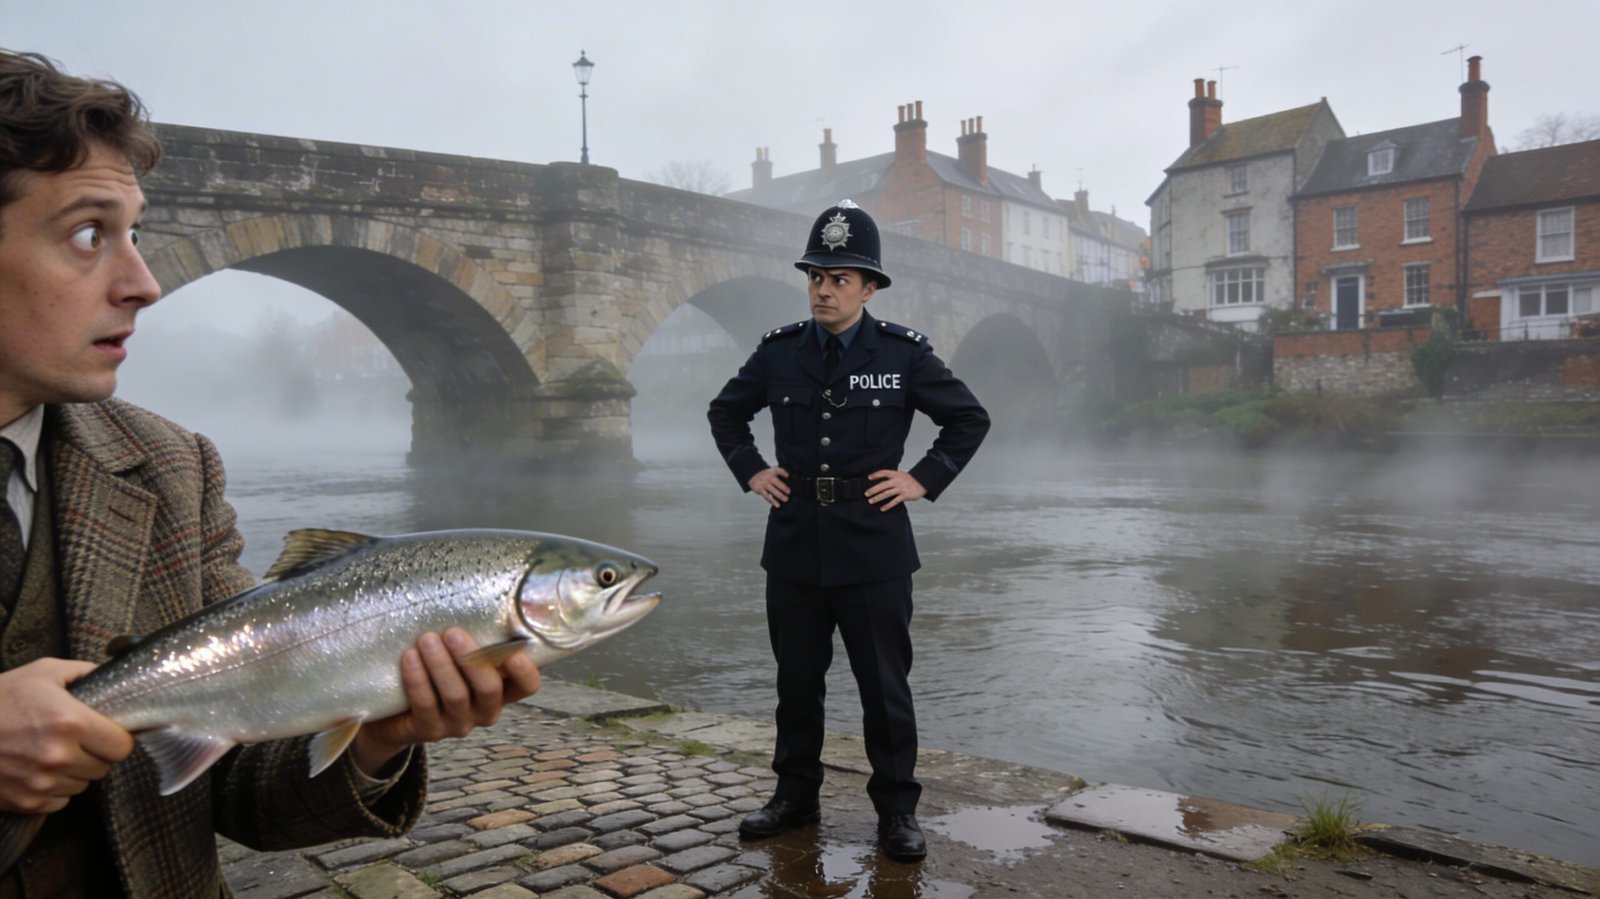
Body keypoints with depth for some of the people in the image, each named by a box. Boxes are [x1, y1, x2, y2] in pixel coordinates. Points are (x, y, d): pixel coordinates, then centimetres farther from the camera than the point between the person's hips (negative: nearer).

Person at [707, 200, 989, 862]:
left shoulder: (903, 352, -4)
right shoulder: (779, 350, 3)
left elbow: (970, 419, 5)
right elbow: (725, 412, 18)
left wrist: (925, 479, -3)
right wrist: (750, 471, 6)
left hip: (873, 553, -3)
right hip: (793, 551, 3)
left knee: (885, 687, 6)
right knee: (796, 682, 14)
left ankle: (897, 809, 21)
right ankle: (795, 795, 31)